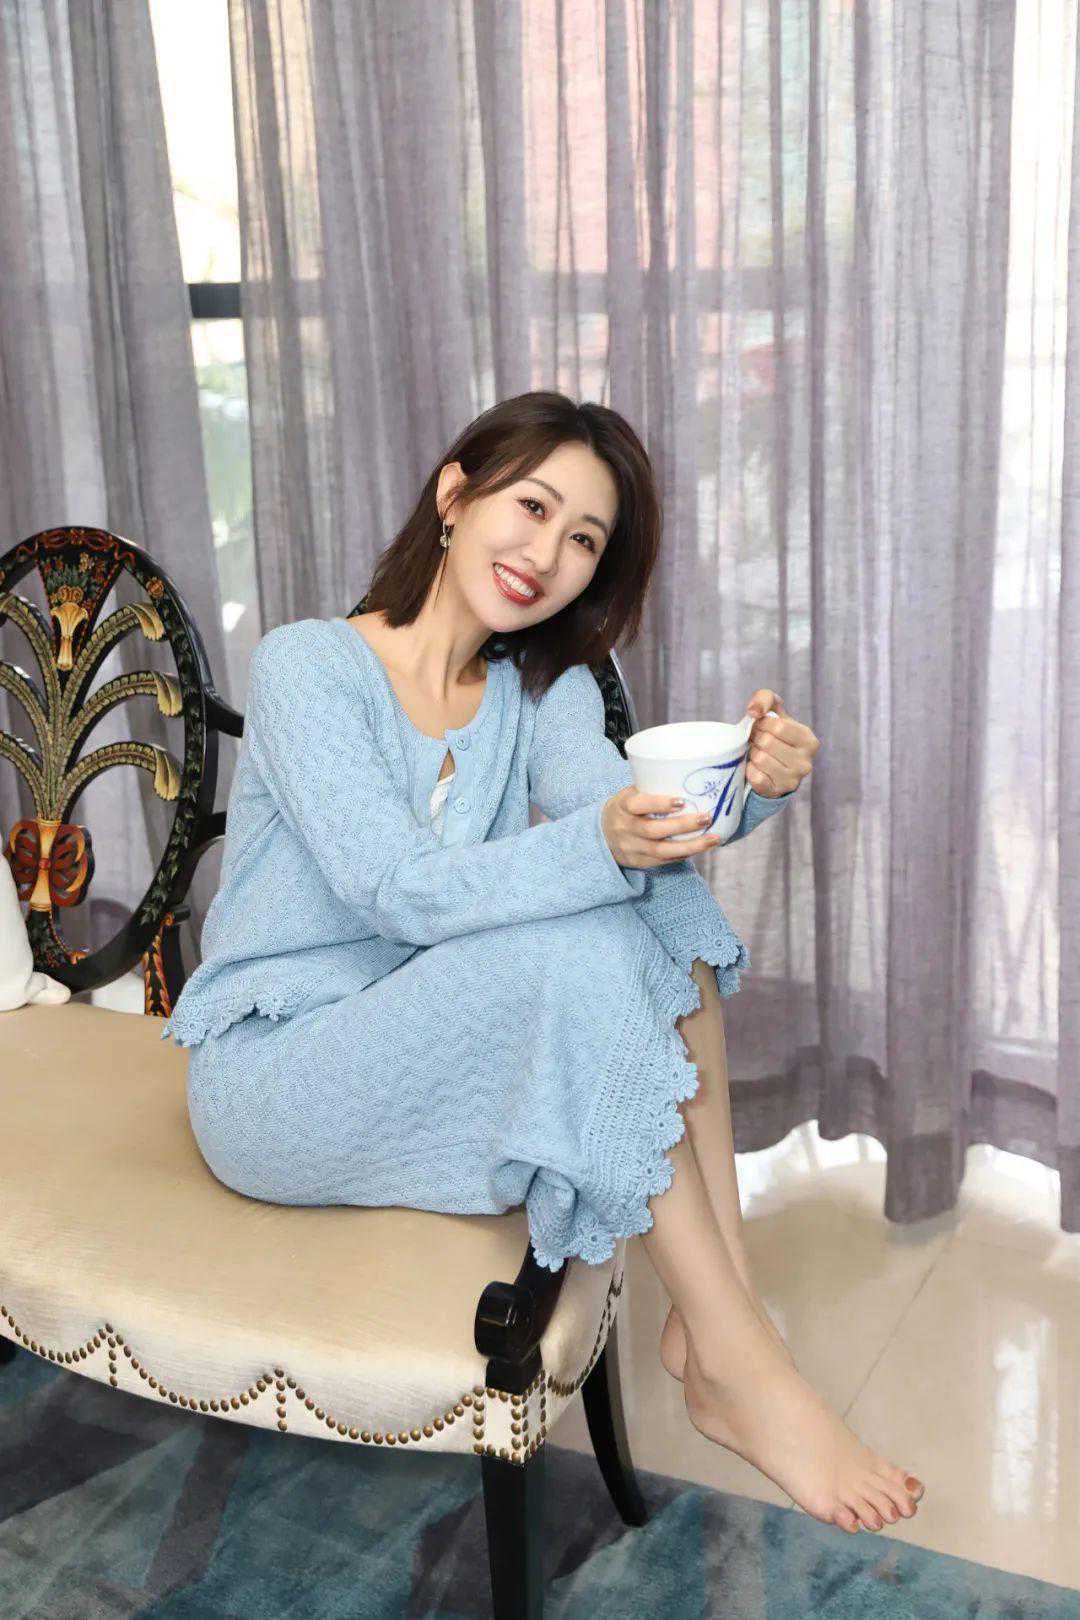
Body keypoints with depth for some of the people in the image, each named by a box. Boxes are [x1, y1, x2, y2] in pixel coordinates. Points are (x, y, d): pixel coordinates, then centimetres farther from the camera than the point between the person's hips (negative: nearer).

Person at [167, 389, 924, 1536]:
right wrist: (601, 843, -41)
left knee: (664, 888, -18)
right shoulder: (305, 665, -13)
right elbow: (398, 890, -25)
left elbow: (610, 790, -16)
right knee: (578, 946, -30)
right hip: (270, 1076, -6)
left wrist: (746, 782, -38)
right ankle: (740, 1369, -23)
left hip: (442, 1047, 6)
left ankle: (711, 1316, -20)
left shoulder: (544, 690, 6)